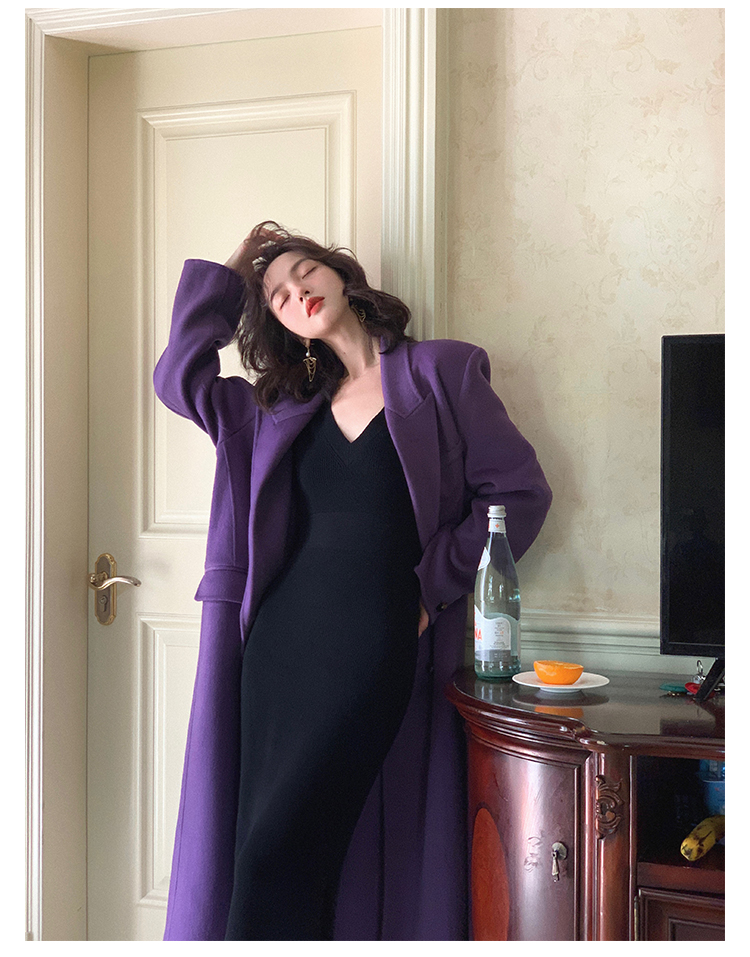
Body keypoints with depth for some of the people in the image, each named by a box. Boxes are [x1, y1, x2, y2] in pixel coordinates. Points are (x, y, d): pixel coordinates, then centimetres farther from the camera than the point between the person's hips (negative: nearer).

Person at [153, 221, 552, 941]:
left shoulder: (441, 373, 6)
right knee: (257, 842, 2)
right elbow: (179, 377, 19)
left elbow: (520, 491, 4)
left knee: (278, 850, -11)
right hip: (281, 633, 5)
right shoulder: (286, 406, 17)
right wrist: (227, 277, 20)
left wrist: (434, 586, -3)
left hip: (378, 640, -4)